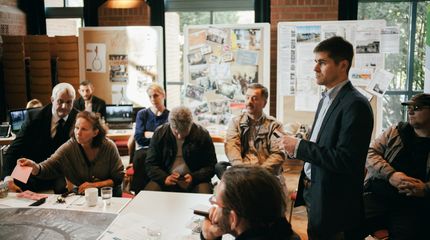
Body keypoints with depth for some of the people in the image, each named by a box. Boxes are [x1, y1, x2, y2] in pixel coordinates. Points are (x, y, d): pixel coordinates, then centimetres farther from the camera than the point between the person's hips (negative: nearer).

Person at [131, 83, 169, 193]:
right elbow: (138, 136, 4)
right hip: (144, 149, 2)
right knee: (140, 157, -35)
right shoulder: (142, 114, 17)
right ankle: (139, 194, -25)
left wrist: (148, 134, -4)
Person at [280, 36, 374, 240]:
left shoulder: (355, 105, -19)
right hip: (313, 193, 8)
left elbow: (345, 160, -24)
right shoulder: (327, 98, 10)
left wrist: (299, 147, -21)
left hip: (333, 202, -8)